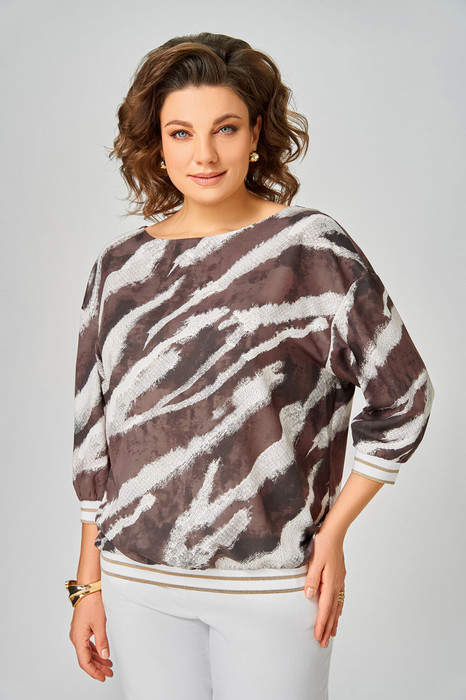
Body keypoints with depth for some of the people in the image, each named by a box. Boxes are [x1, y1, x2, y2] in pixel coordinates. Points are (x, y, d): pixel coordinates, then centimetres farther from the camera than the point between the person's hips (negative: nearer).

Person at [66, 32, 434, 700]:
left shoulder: (312, 249, -8)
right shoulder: (120, 267, 3)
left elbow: (404, 398, -1)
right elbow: (95, 433, 8)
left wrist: (334, 531, -3)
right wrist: (88, 583, 8)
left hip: (272, 583, -3)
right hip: (137, 582, 3)